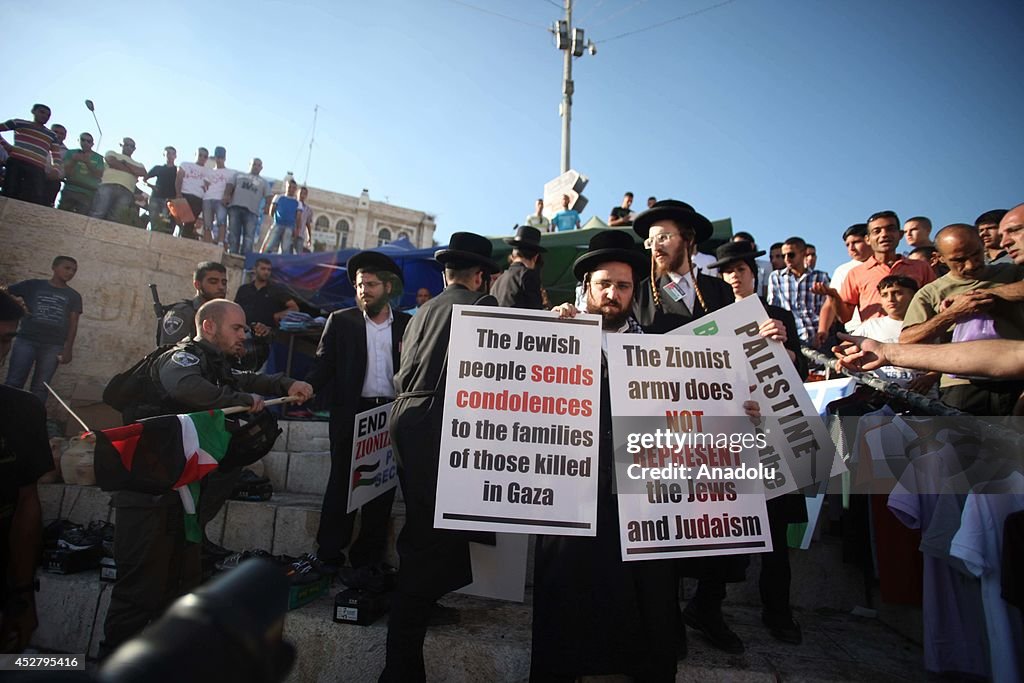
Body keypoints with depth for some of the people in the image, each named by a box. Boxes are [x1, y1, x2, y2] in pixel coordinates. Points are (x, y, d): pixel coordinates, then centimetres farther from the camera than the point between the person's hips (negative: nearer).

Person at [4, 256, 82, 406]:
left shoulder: (74, 296, 12)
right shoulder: (32, 285, 10)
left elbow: (73, 323, 8)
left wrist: (68, 349, 1)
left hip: (53, 346, 1)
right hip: (26, 340, 0)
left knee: (40, 387, 1)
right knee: (13, 383, -3)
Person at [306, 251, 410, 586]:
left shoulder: (407, 324, 8)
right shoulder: (341, 321, 7)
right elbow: (324, 365, 1)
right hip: (351, 415, -1)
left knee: (382, 488, 7)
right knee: (342, 484, 1)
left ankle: (368, 560, 19)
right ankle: (329, 558, 15)